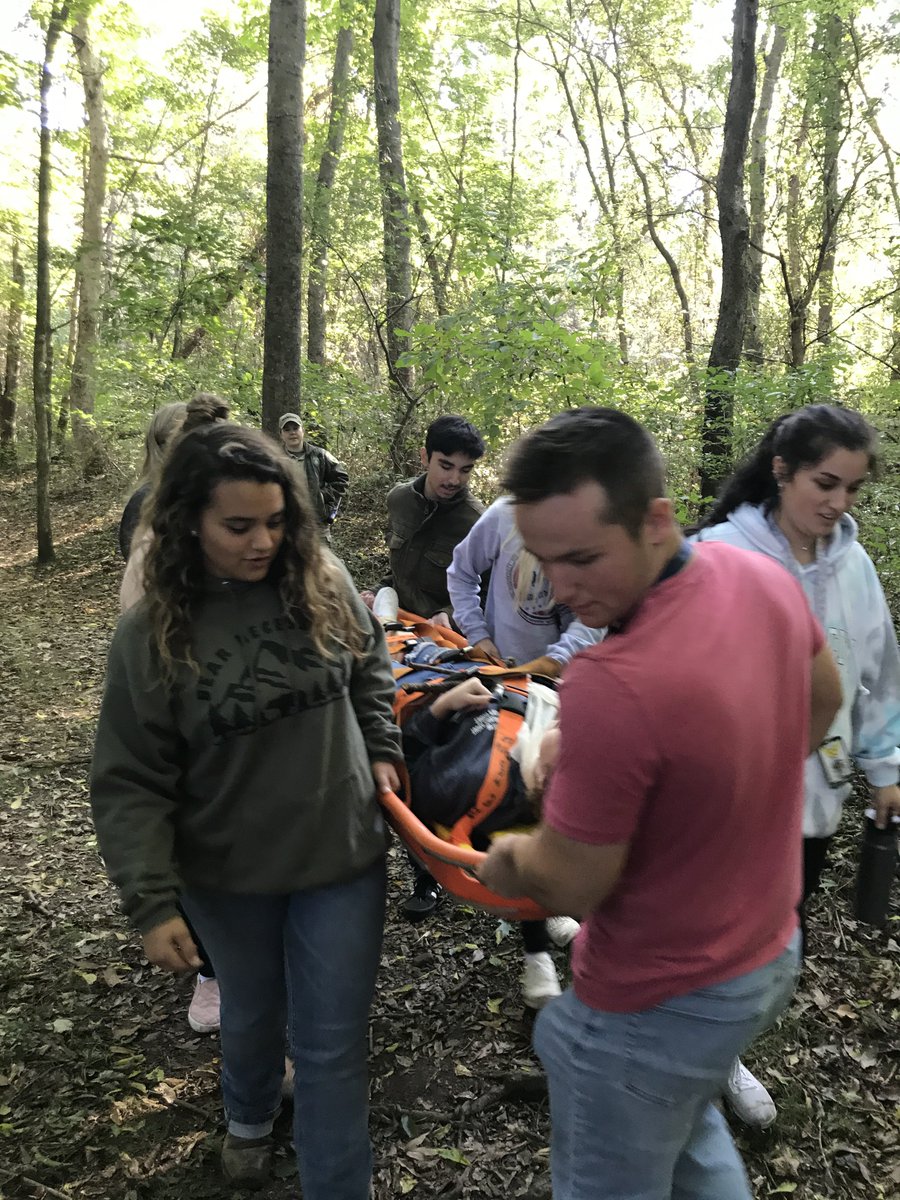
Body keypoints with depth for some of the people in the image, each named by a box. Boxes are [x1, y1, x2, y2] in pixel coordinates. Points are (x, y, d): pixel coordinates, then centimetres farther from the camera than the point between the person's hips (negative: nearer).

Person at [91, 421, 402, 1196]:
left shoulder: (324, 582, -10)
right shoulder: (151, 632, -16)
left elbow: (371, 669, 10)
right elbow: (131, 784, -13)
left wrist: (381, 751, 1)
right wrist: (152, 903, -16)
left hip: (342, 856, 0)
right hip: (228, 873, 0)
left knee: (332, 1042, 7)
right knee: (251, 1012, 26)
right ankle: (249, 1117, 59)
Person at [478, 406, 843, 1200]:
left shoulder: (611, 686, -38)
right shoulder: (766, 578, -11)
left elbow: (571, 885, -24)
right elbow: (824, 700, 10)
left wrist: (507, 859, -3)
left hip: (658, 1006, -7)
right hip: (771, 951, 8)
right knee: (690, 1130, 34)